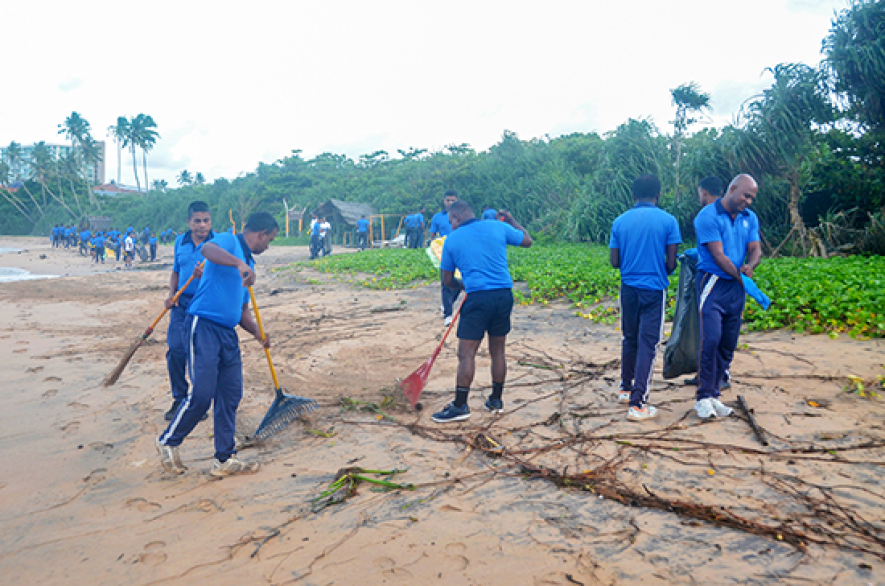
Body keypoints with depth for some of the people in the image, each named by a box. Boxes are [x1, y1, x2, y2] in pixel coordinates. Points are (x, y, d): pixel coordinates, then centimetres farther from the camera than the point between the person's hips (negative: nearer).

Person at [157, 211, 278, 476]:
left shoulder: (248, 265, 22)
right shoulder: (229, 241, -2)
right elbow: (208, 249, -28)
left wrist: (257, 332, 8)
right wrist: (240, 264, -41)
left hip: (228, 333, 9)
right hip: (204, 325, -9)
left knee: (231, 396, 6)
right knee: (202, 394, -10)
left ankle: (224, 459, 15)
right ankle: (168, 441, 14)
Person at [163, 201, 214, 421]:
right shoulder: (180, 242, 11)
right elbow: (175, 272, 20)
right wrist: (171, 295, 4)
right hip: (182, 302, 4)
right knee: (175, 351, 0)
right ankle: (179, 399, 18)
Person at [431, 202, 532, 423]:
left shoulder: (452, 240, 2)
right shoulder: (499, 227, 7)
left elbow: (447, 280, 7)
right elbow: (527, 240, 21)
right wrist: (511, 220, 35)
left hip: (478, 298, -4)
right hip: (504, 295, 4)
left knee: (466, 353, -1)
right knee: (498, 351, 15)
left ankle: (460, 406, 1)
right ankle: (496, 400, 26)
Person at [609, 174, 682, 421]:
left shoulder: (620, 222, 2)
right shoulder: (668, 221, -6)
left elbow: (614, 261, 3)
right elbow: (671, 263, -6)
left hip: (628, 288, 4)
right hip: (654, 289, -3)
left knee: (629, 339, 19)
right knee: (647, 344, -2)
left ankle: (626, 389, 33)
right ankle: (637, 404, -4)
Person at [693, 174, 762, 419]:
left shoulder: (750, 218, 12)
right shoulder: (708, 216, -9)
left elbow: (755, 250, 5)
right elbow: (718, 255, -14)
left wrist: (749, 266, -17)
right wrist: (740, 276, -20)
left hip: (736, 287, 7)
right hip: (713, 283, -7)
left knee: (729, 344, 7)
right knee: (710, 340, -15)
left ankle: (713, 394, 17)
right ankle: (703, 397, -5)